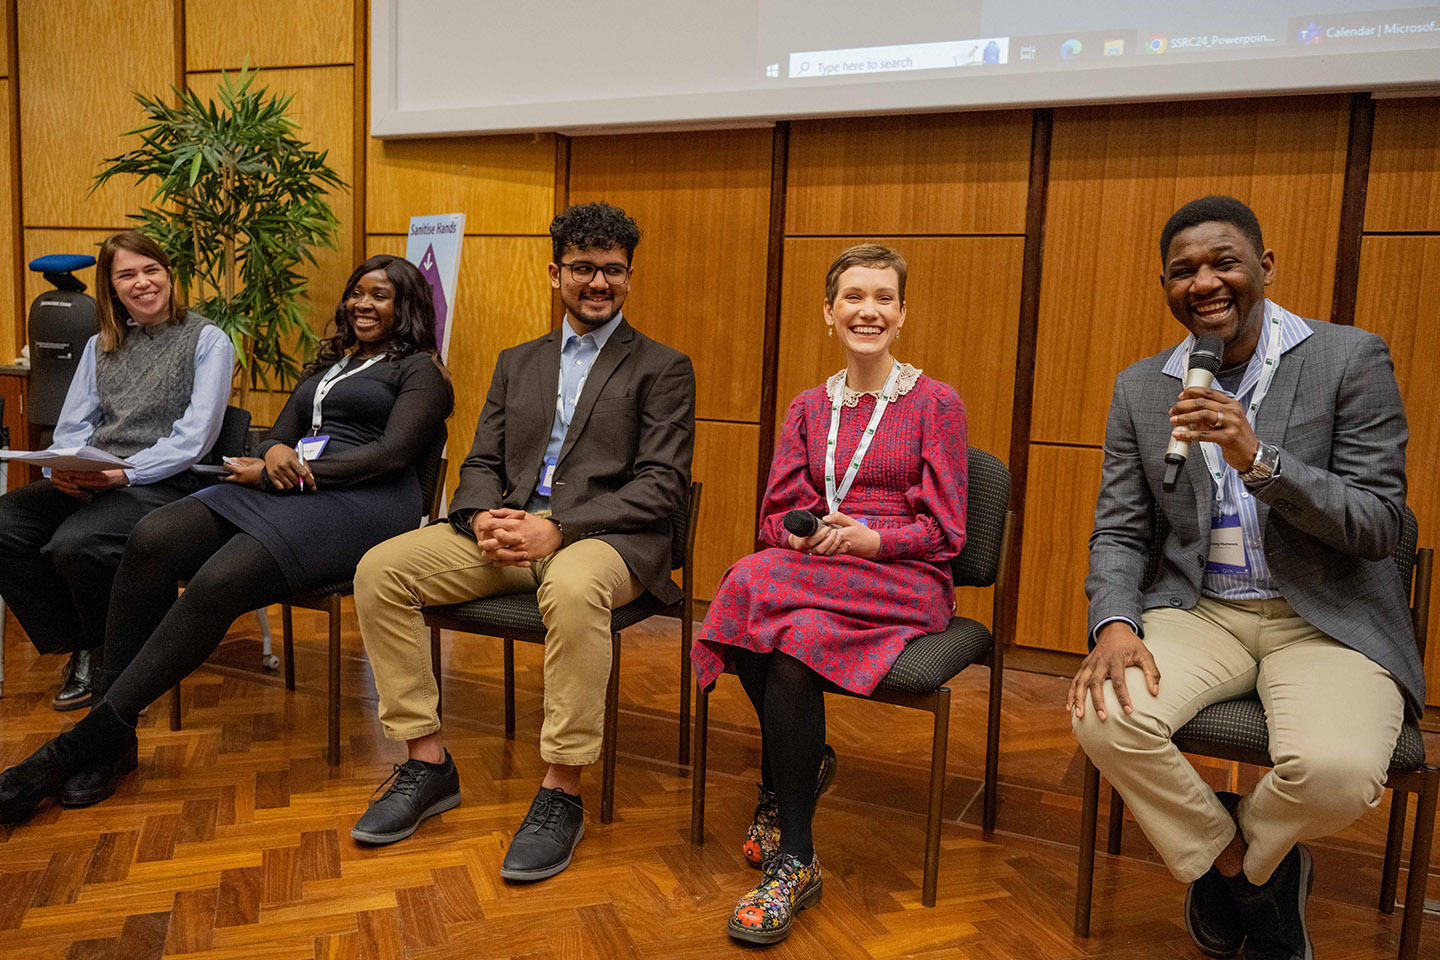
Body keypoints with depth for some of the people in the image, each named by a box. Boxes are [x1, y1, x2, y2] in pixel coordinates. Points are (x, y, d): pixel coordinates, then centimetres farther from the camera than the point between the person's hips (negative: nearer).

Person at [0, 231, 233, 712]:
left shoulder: (207, 340, 3)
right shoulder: (100, 346, 22)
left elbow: (194, 436, -8)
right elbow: (72, 425, 14)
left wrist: (124, 473, -20)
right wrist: (64, 469, -9)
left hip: (165, 482, -6)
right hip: (88, 483, 6)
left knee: (74, 544, -31)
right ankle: (78, 647, -1)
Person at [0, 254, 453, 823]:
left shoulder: (420, 370, 9)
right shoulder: (325, 367, 32)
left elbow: (391, 454, -6)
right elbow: (278, 435, 23)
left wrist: (290, 472, -9)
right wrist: (275, 454, -4)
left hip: (360, 503, -6)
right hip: (281, 492, 7)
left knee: (220, 581, -31)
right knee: (153, 538, -22)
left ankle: (90, 737, -22)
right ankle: (113, 740, -19)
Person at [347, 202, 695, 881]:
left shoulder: (663, 369, 5)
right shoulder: (517, 363, 21)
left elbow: (662, 485, -6)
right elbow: (481, 464, 17)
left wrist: (557, 529, -18)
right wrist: (484, 518, -9)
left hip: (605, 538, -5)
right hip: (507, 530, 5)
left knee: (571, 589, -40)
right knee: (379, 569, -15)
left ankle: (561, 793, -24)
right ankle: (427, 762, -4)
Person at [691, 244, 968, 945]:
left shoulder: (936, 403, 1)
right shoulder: (808, 408, 14)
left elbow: (943, 533, -3)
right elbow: (775, 517, 9)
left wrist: (863, 537, -18)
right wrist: (808, 535, -14)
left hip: (905, 585, -3)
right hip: (813, 577, 4)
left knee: (776, 614, -32)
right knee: (790, 639, -33)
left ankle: (793, 862, -16)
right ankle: (804, 764, 1)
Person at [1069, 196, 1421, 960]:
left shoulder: (1352, 360, -3)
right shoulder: (1140, 389, 6)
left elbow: (1379, 526, -8)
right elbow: (1118, 530, 5)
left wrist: (1257, 458, -24)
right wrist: (1115, 623, -15)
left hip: (1327, 618, -2)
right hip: (1198, 610, 3)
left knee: (1336, 768, -31)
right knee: (1105, 714, -26)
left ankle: (1236, 860, 8)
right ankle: (1239, 865, 4)